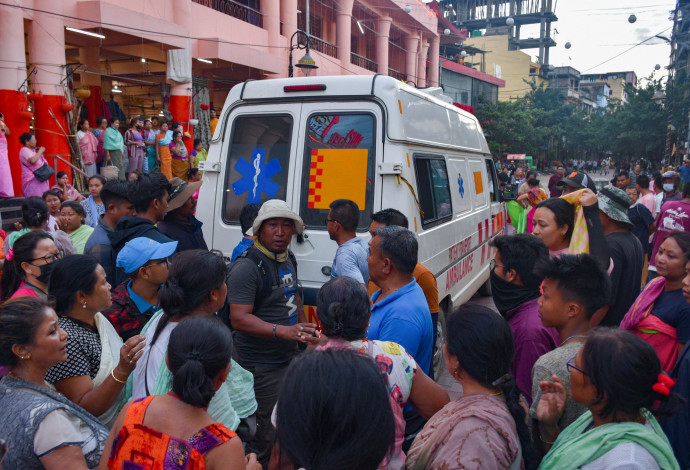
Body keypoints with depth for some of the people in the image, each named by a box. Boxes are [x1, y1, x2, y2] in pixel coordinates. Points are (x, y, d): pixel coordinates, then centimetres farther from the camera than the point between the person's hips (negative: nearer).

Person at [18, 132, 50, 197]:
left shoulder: (33, 150, 18)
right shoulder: (24, 150, -8)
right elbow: (33, 160, -25)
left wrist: (41, 153, 12)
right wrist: (40, 151, -11)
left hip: (39, 179, 9)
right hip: (32, 180, -9)